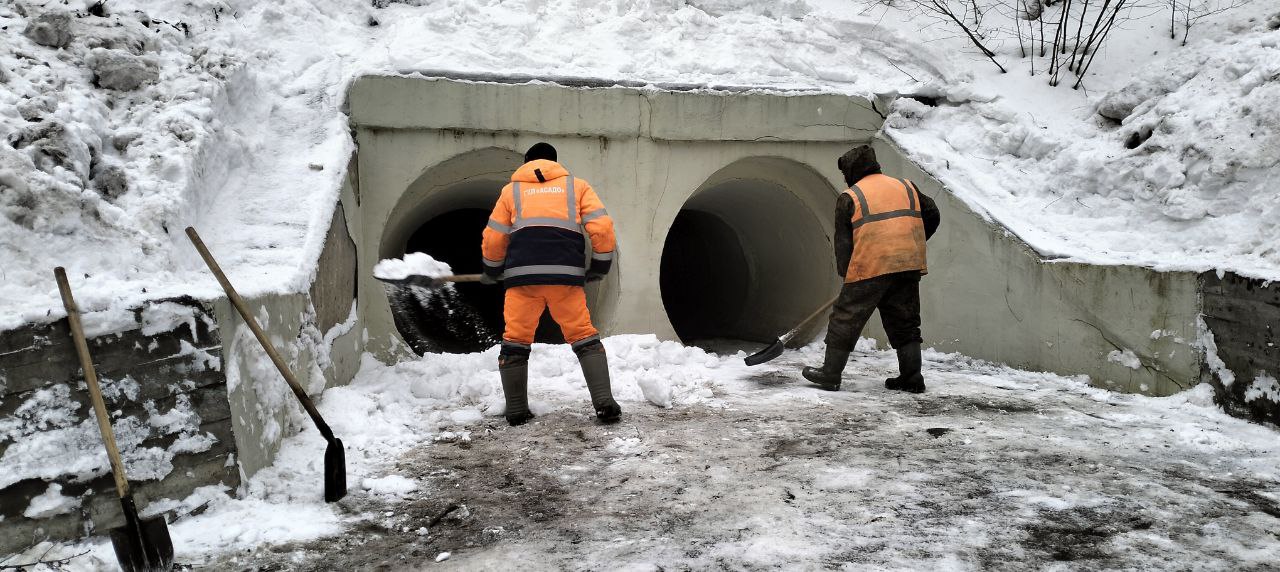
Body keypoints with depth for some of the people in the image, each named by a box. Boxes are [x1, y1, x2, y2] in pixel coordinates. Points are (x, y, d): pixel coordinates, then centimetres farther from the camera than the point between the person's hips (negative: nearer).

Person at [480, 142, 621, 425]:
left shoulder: (512, 190, 20)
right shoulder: (576, 186, 18)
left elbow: (493, 240, 16)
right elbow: (602, 227, 6)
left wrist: (491, 272, 33)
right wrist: (600, 267, 17)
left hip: (522, 275, 0)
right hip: (567, 275, 0)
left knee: (515, 341, 11)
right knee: (585, 338, 9)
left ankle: (516, 411, 13)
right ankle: (605, 403, 0)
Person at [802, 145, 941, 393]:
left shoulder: (849, 197, 4)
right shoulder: (907, 187, 17)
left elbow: (843, 242, 2)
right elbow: (932, 216, 19)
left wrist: (846, 274, 10)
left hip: (871, 268, -5)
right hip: (909, 266, 5)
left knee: (846, 320, 4)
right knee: (905, 323, 15)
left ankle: (830, 374, 7)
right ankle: (911, 377, 14)